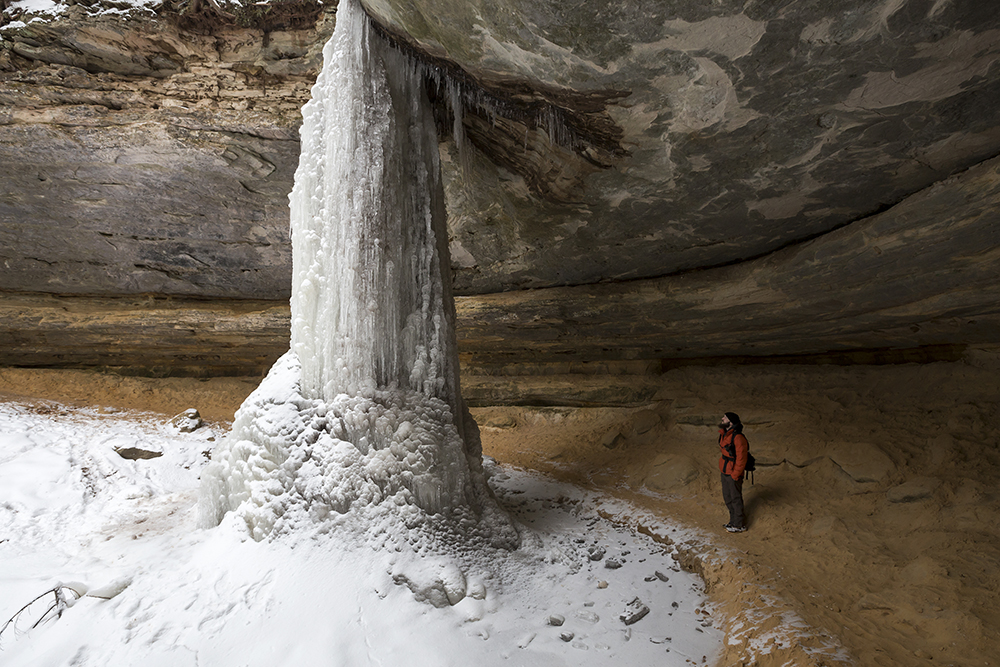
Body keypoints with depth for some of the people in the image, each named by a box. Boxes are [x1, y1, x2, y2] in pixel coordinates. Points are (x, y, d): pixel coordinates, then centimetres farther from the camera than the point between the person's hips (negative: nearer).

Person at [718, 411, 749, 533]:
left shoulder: (738, 437, -25)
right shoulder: (724, 434, 4)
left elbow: (741, 459, -22)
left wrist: (735, 475, -19)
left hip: (734, 474, -9)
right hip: (724, 472, 9)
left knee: (736, 498, 6)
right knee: (727, 497, 20)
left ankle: (740, 525, 22)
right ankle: (733, 520, 36)